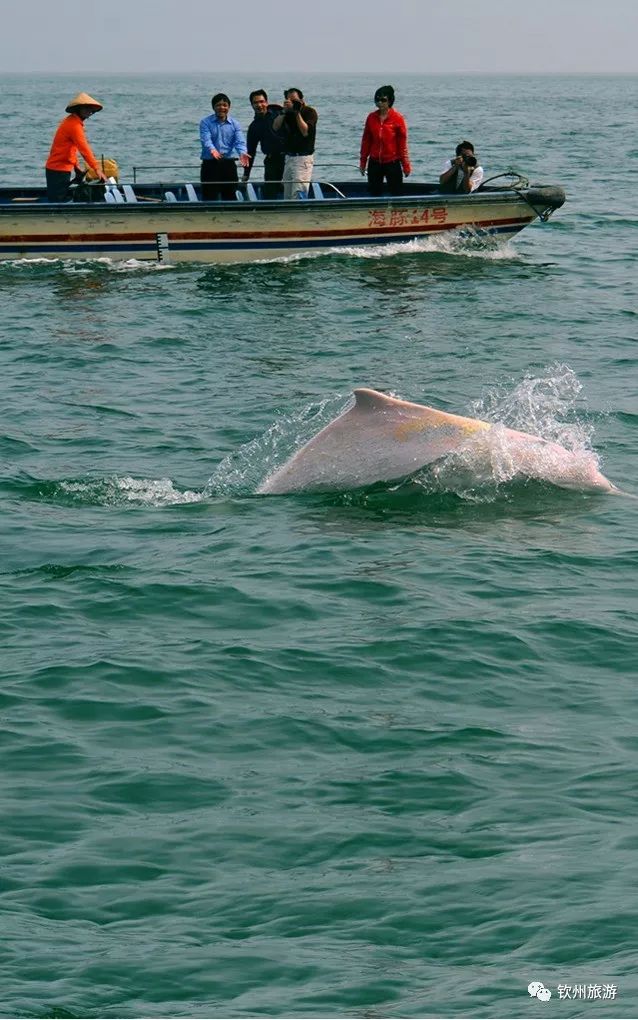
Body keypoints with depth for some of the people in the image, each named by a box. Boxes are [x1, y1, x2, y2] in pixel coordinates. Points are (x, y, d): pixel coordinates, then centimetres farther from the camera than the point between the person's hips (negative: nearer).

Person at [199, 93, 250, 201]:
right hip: (210, 164, -3)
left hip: (228, 164, 3)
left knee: (230, 196, 7)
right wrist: (212, 150, -39)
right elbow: (206, 139, -16)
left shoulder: (234, 124, 7)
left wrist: (242, 153, -30)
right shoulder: (206, 122, 0)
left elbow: (240, 141, -7)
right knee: (209, 198, -4)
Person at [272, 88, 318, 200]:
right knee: (287, 195, 7)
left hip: (303, 158, -7)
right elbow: (276, 127, -1)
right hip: (289, 157, 7)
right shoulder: (288, 113, 12)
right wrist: (284, 111, -11)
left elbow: (305, 132, -16)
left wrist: (297, 112, -15)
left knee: (298, 193, -19)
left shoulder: (310, 112, -4)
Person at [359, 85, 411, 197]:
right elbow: (366, 141, 9)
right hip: (374, 163, 4)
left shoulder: (398, 118, -9)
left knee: (396, 193, -1)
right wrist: (363, 162, 10)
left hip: (392, 163, -4)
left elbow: (402, 144, -7)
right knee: (374, 193, 10)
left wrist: (406, 165, -6)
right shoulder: (371, 117, 3)